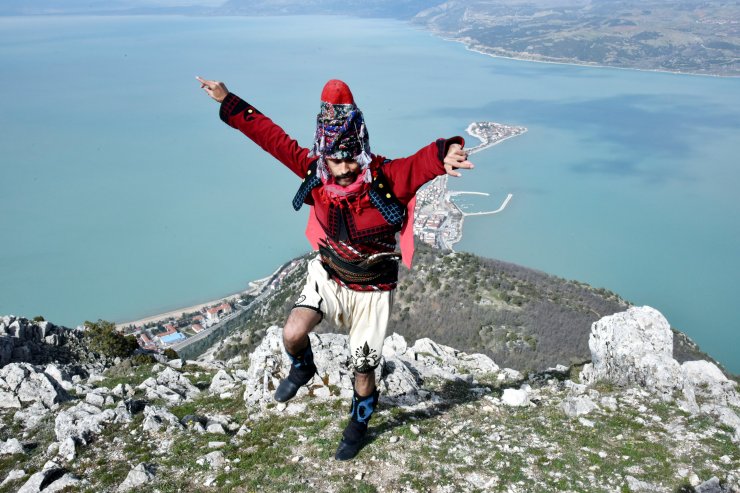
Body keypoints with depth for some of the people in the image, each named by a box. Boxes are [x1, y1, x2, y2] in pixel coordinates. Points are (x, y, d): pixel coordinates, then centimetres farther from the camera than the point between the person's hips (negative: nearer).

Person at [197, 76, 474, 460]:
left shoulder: (387, 179, -27)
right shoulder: (315, 172, -15)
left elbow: (419, 164, -48)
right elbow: (273, 137, -9)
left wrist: (442, 156, -72)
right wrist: (228, 102, -5)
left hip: (371, 289, -3)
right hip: (328, 275, 3)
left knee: (363, 370, 8)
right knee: (292, 335, -18)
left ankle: (357, 429, 39)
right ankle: (302, 369, 21)